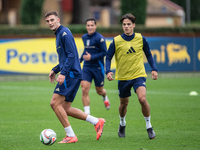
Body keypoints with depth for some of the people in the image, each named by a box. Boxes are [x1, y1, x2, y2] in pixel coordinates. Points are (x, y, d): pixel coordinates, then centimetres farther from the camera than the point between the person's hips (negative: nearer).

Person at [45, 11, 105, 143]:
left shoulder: (64, 33, -9)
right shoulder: (58, 34, 22)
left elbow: (71, 55, -18)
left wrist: (63, 73, -24)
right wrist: (55, 70, 22)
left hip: (71, 74, -10)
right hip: (71, 75, 10)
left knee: (55, 103, -13)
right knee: (66, 109, 8)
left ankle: (71, 136, -10)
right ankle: (97, 122, 11)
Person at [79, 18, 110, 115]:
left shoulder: (99, 38, -12)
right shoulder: (84, 37, 8)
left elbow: (104, 52, -14)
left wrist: (91, 57, -21)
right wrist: (80, 59, 17)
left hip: (98, 67, -4)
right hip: (86, 67, 4)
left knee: (99, 91, 10)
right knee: (84, 89, -13)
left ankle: (105, 97, 49)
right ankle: (87, 113, -11)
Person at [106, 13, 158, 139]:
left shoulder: (141, 39, -1)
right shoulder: (116, 41, -5)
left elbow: (148, 54, 11)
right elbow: (108, 57, 2)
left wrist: (154, 69, 2)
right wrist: (108, 71, -14)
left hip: (138, 75, -1)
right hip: (123, 77, 1)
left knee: (142, 99, -22)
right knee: (124, 103, 13)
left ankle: (149, 126, -6)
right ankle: (122, 124, 43)